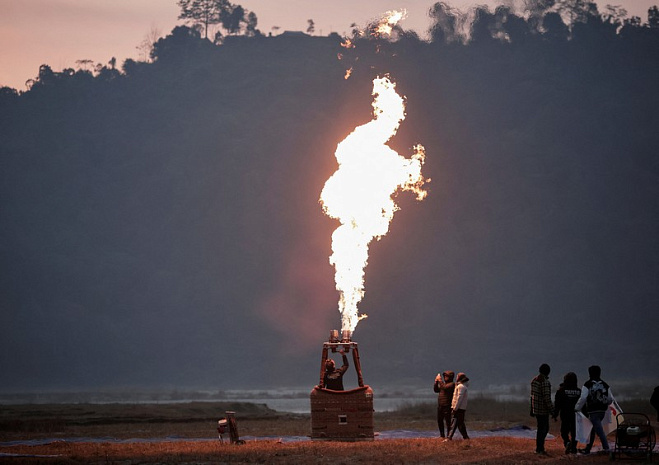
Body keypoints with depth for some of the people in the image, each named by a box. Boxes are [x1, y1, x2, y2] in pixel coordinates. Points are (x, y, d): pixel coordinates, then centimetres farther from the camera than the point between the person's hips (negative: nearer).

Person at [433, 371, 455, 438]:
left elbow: (444, 388, -23)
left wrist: (440, 380, -14)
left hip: (447, 406, -9)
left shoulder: (452, 384, -7)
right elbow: (436, 390, 19)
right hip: (440, 406, 9)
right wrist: (436, 382, 7)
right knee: (439, 421, 13)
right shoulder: (443, 384, 19)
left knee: (448, 422, -8)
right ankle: (442, 435, 23)